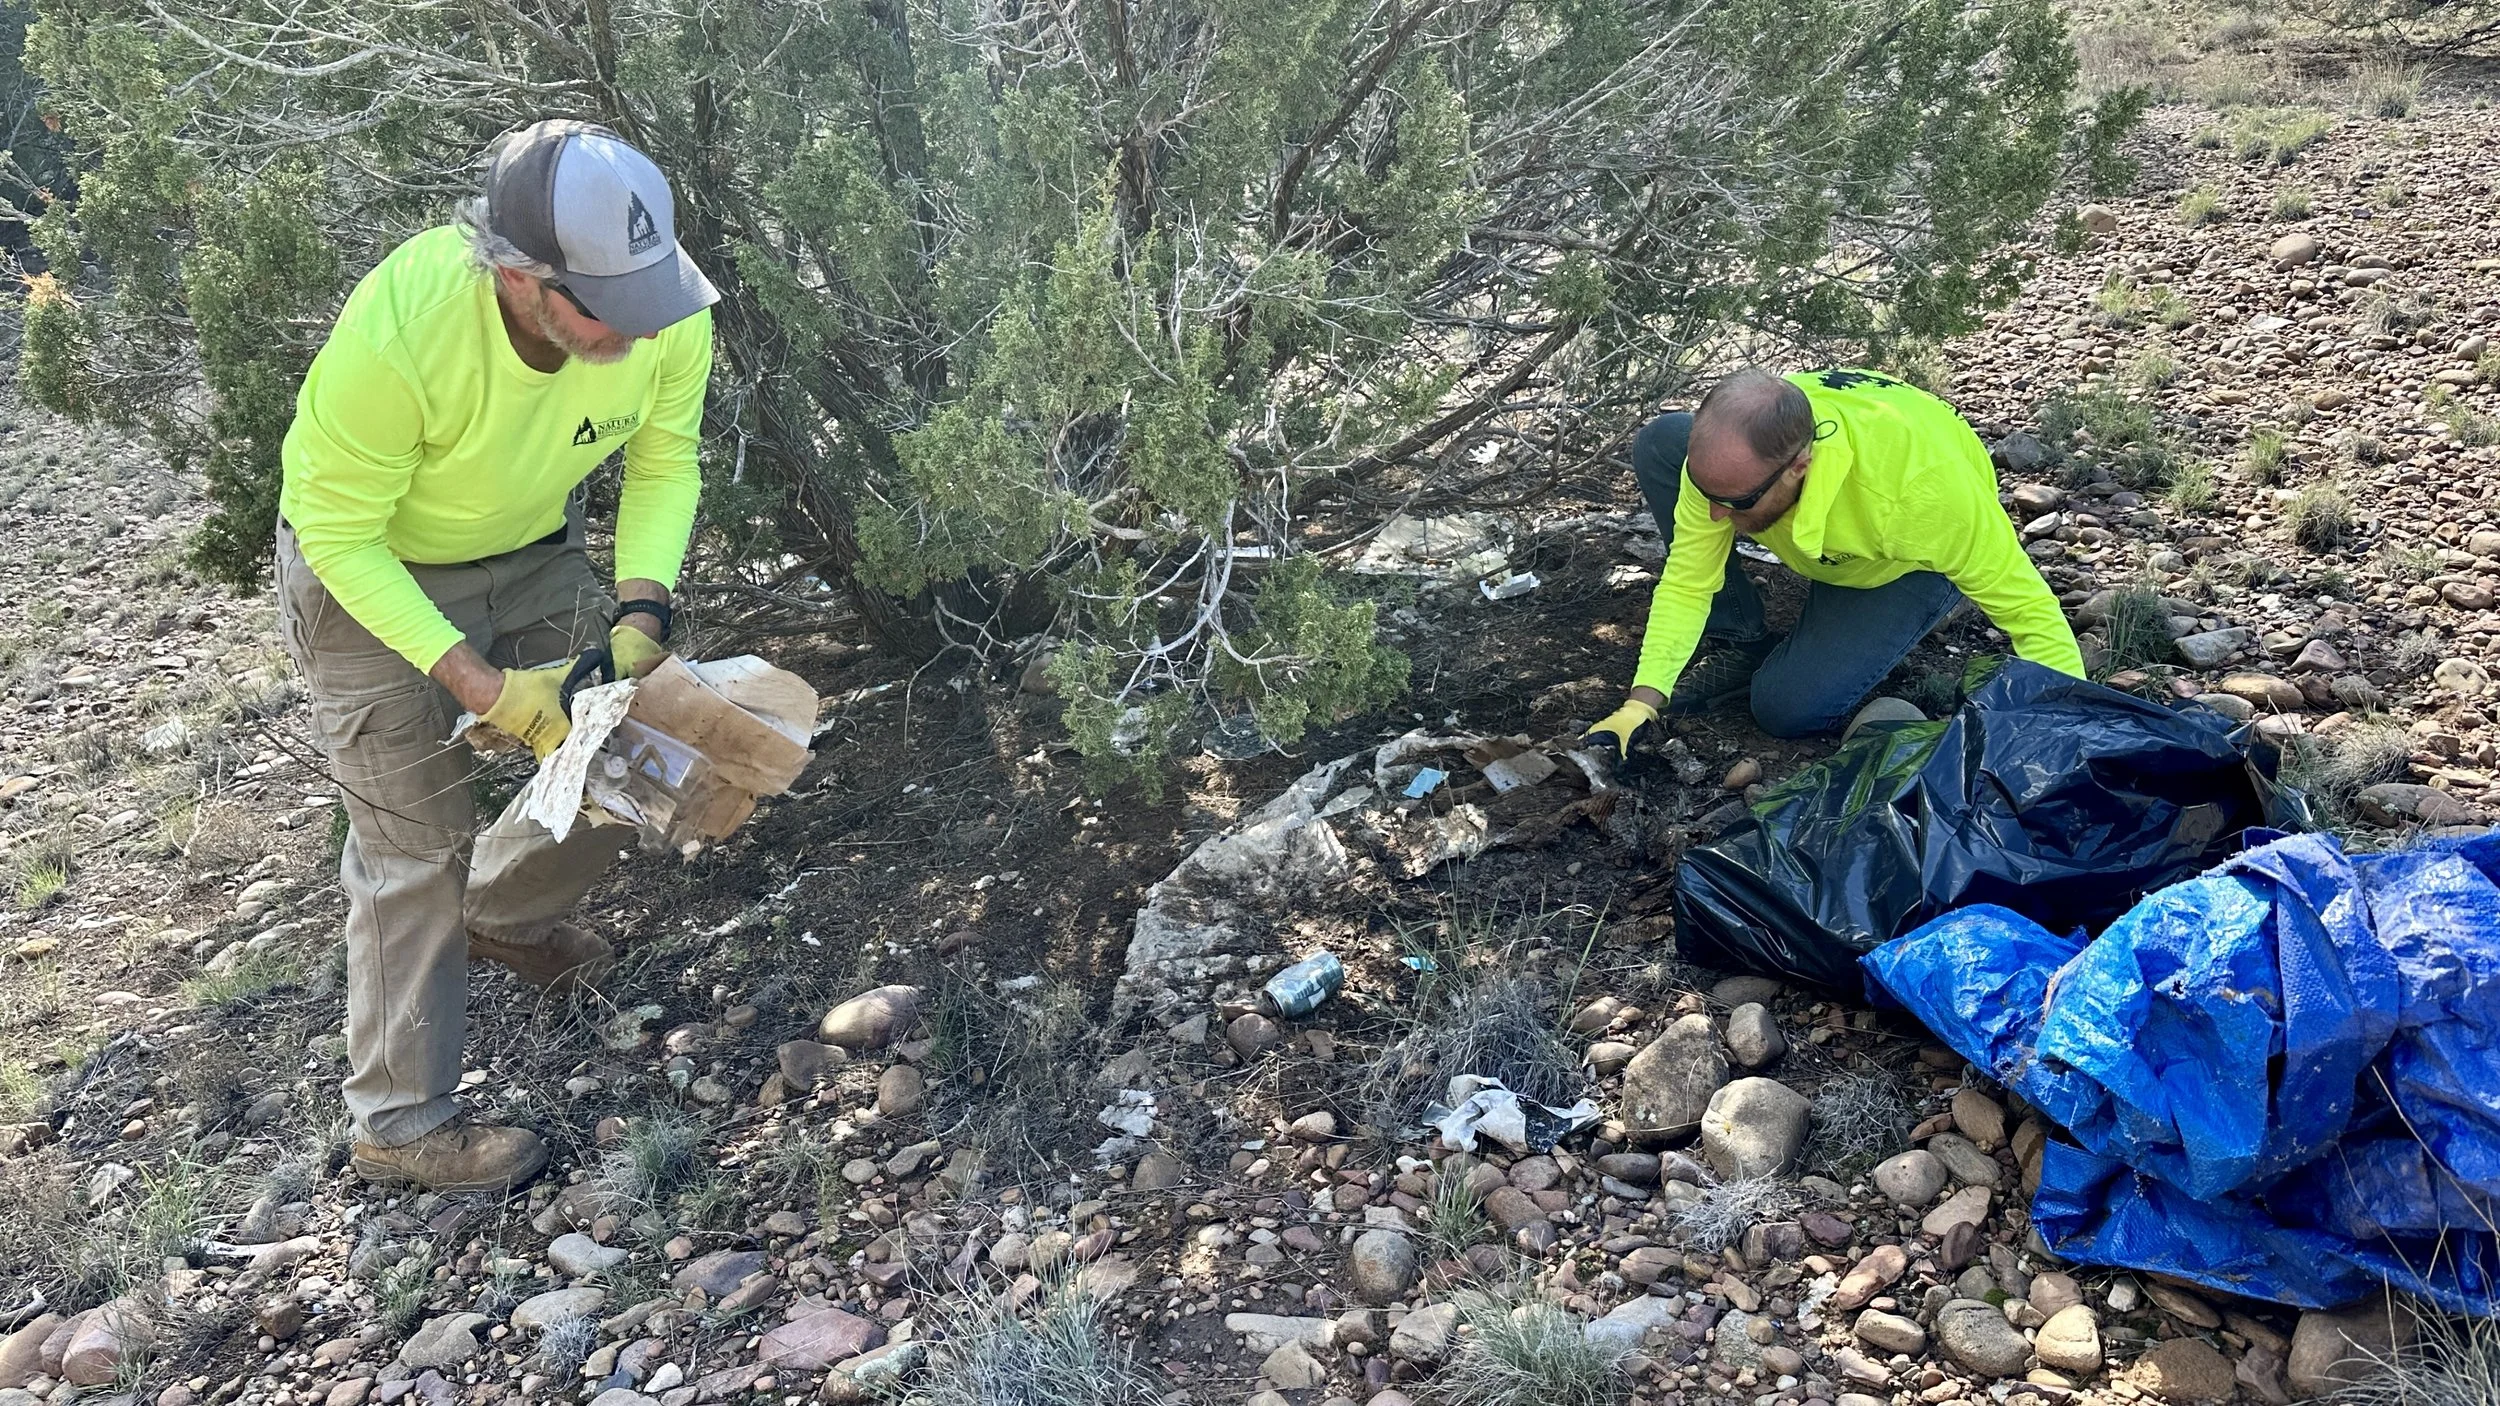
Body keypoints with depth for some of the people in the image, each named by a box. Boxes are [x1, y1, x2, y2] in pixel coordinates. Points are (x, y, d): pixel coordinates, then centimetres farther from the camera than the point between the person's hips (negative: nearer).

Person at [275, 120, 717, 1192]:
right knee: (419, 845, -2)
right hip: (368, 573, -5)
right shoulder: (398, 333, -39)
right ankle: (400, 1122, 16)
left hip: (532, 552, 5)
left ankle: (498, 911, 38)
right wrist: (479, 684, -31)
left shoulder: (665, 308, -26)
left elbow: (664, 462, -9)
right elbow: (339, 533, -25)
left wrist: (639, 614, -23)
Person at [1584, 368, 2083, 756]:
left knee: (1788, 707, -23)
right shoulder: (1725, 453, -33)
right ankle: (1740, 645, -5)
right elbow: (1687, 582, -23)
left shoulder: (1919, 487, -46)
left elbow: (2027, 606, -35)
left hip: (1918, 559, -4)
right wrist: (1642, 701, -33)